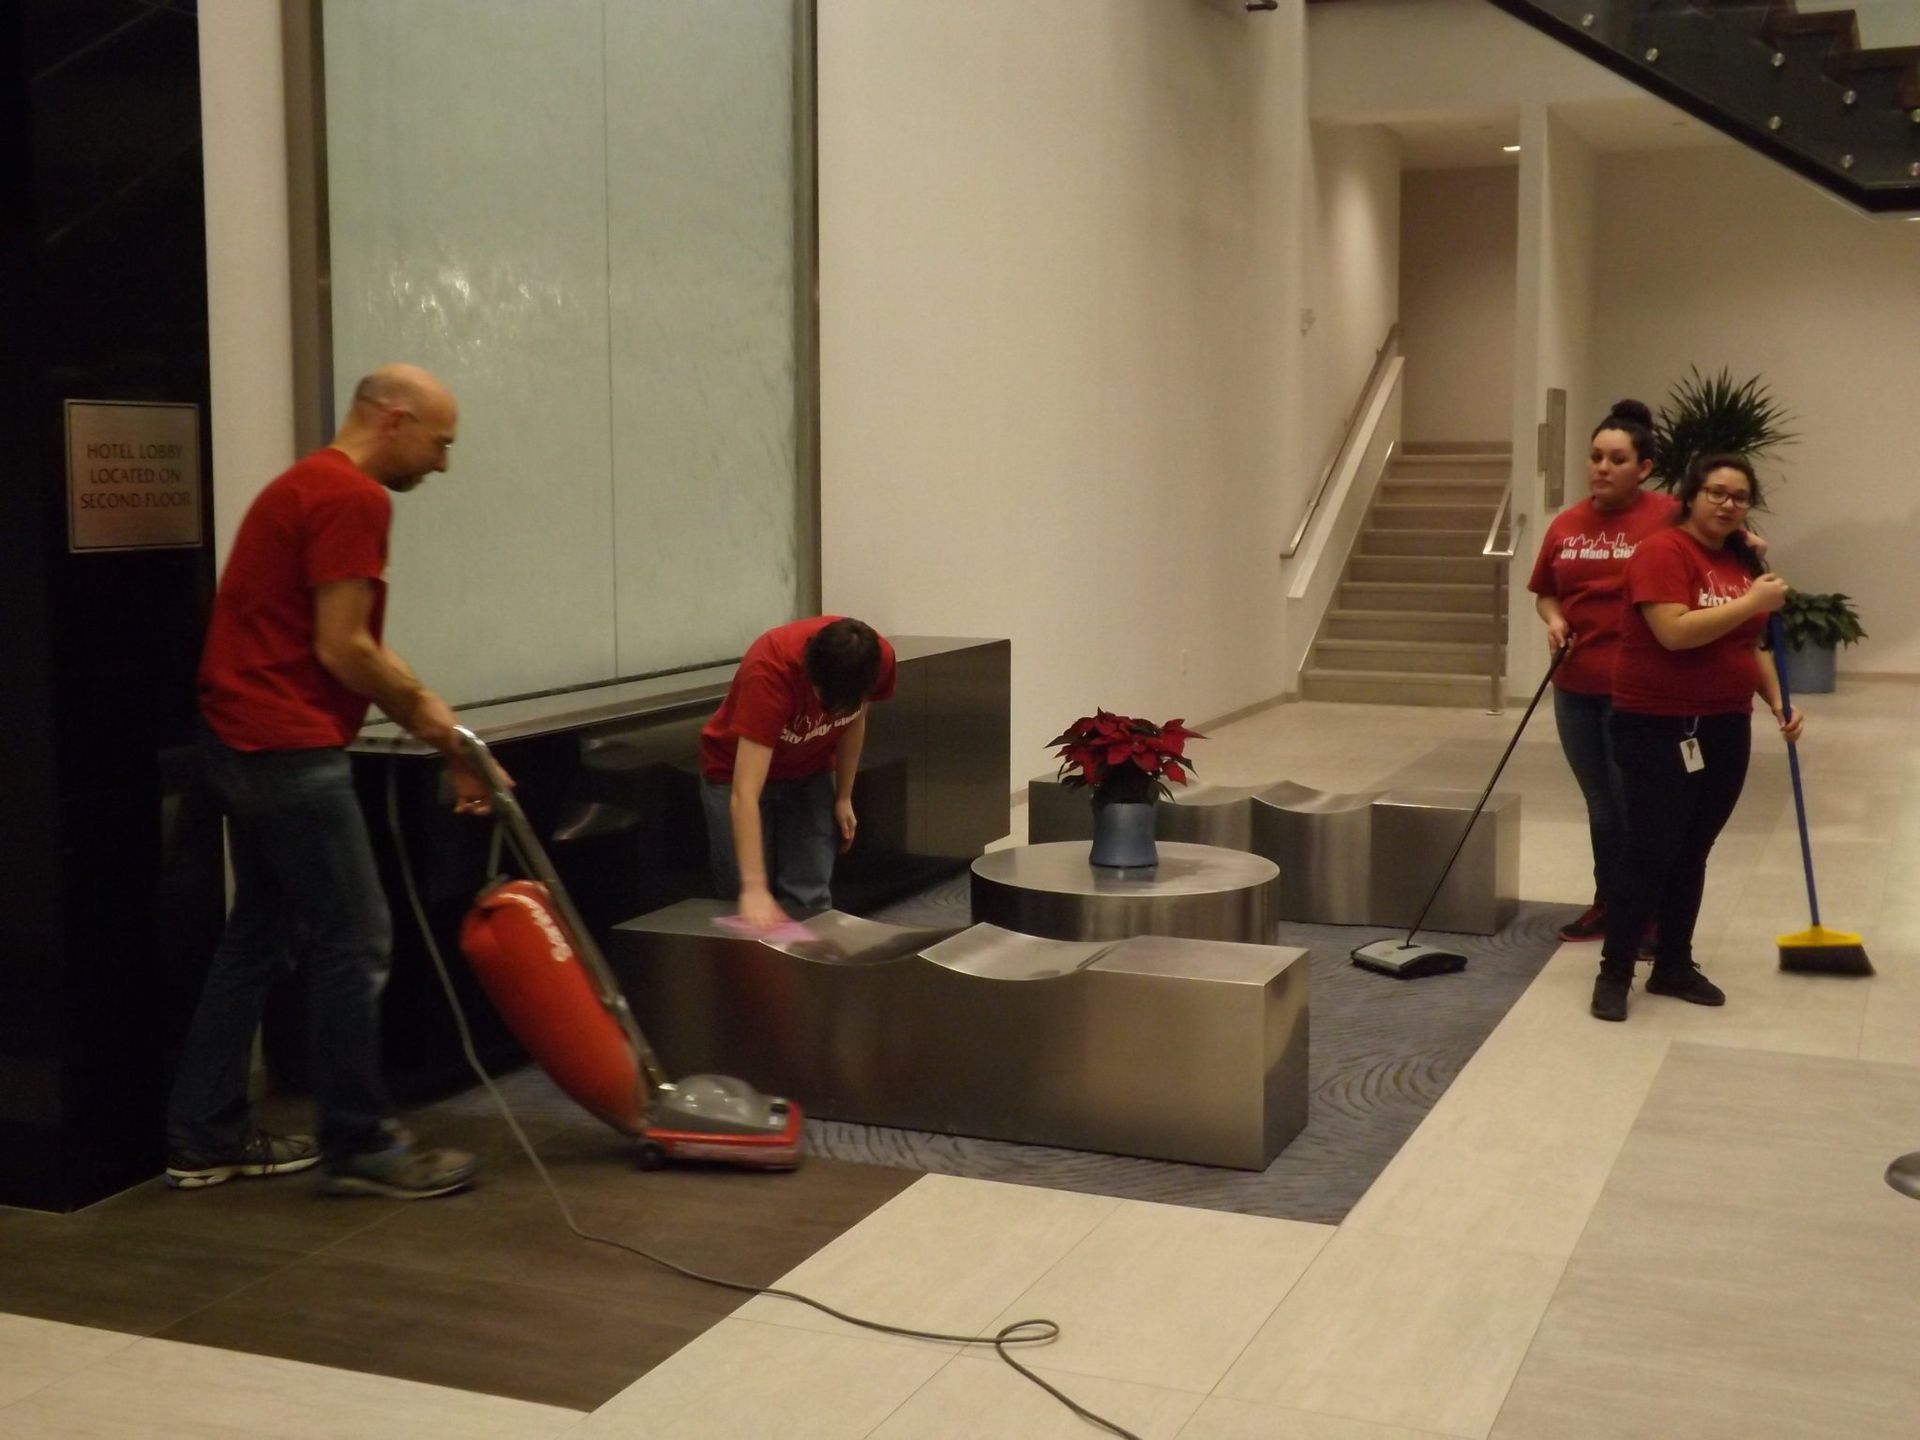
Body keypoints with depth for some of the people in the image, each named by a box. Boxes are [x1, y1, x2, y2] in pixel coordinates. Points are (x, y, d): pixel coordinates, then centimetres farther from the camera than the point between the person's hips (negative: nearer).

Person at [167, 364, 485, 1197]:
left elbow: (352, 646, 18)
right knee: (353, 942, -3)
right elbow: (342, 651, -19)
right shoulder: (353, 498, -14)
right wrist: (426, 715, -2)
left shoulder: (310, 486, 19)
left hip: (247, 742, 11)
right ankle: (360, 1147, 5)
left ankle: (206, 1139, 21)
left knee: (259, 936, 15)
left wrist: (445, 736, 13)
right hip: (290, 748, -11)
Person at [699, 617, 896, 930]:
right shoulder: (770, 671, -39)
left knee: (809, 902, -5)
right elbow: (745, 794, -43)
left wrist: (844, 796, 4)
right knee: (749, 910, -8)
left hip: (810, 774, 4)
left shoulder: (877, 658, -26)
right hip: (737, 771, -3)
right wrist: (754, 887, -50)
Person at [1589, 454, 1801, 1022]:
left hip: (1726, 727, 7)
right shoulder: (1662, 551, -12)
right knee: (1650, 852, -6)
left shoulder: (1744, 563, 12)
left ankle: (1674, 966, 22)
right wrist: (1751, 603, -17)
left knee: (1693, 852, 12)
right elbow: (1674, 632, -24)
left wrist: (1777, 702, 8)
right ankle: (1614, 973, 3)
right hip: (1658, 727, -7)